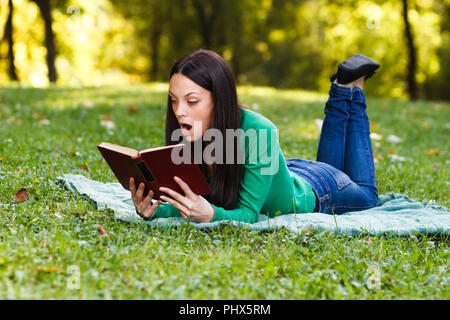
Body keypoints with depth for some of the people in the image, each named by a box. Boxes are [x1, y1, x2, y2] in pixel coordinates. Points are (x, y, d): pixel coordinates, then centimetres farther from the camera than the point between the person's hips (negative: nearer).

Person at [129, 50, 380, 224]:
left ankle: (353, 88, 33)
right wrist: (151, 210, -45)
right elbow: (182, 202, -23)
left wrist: (210, 215, -60)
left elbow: (249, 213, -40)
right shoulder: (187, 136, -29)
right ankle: (340, 91, 41)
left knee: (366, 195, 29)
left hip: (314, 192, -4)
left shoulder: (259, 132, -45)